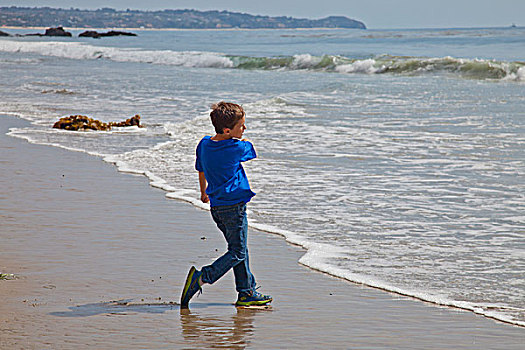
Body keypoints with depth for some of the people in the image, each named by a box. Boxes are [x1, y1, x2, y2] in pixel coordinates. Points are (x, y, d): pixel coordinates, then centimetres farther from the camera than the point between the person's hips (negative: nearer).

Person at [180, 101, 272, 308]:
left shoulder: (204, 144, 6)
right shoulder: (237, 148, -16)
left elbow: (201, 171, 20)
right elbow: (251, 150, 6)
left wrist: (204, 193, 35)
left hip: (216, 206, 8)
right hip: (233, 206, -8)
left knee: (240, 250, 16)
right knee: (237, 253, -2)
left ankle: (247, 293, 18)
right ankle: (201, 277, -14)